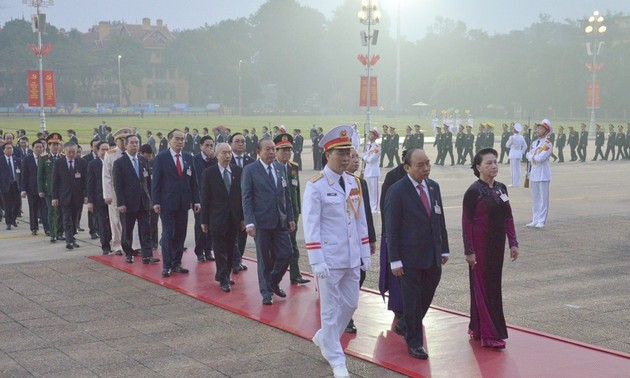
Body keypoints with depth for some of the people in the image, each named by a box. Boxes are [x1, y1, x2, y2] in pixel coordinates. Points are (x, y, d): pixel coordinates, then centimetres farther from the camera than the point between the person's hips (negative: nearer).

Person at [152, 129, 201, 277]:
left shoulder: (188, 158, 9)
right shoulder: (161, 158, -3)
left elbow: (193, 180, 10)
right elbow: (156, 181, -4)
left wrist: (196, 200, 4)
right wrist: (155, 202, -10)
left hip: (184, 203, 4)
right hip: (167, 203, -4)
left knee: (180, 234, 7)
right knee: (168, 234, -2)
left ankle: (177, 263, 16)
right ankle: (167, 265, 4)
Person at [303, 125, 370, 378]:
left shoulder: (354, 183, 7)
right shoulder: (316, 185, -12)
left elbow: (361, 221, 12)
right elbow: (311, 226, -14)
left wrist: (365, 254, 11)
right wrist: (317, 262, -18)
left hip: (352, 259, 6)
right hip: (329, 260, -6)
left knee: (350, 304, 15)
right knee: (331, 309, 4)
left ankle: (324, 338, 38)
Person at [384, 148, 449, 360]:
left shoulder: (433, 187, 7)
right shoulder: (397, 191, -12)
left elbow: (440, 219, 13)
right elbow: (391, 228, -12)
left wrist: (444, 248, 11)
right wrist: (395, 260, -14)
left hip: (433, 256, 6)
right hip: (410, 257, -6)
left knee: (426, 298, 16)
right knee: (412, 300, 5)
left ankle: (407, 326, 40)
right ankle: (414, 342, 18)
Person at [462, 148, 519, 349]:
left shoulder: (501, 188, 7)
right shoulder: (474, 191, -13)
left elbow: (508, 217, 11)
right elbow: (466, 222, -13)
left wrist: (513, 242, 7)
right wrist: (469, 251, -15)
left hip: (497, 245, 7)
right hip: (480, 246, -7)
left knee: (494, 285, 13)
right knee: (484, 287, -3)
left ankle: (476, 327, 27)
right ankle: (490, 334, 1)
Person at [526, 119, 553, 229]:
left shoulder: (547, 144, -10)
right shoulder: (534, 143, 13)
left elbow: (541, 158, -19)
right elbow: (529, 156, 10)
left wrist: (533, 156, -3)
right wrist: (536, 157, -5)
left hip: (543, 174, -8)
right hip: (534, 173, 8)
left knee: (543, 198, -3)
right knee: (535, 198, 11)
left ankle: (541, 221, -1)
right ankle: (535, 220, 18)